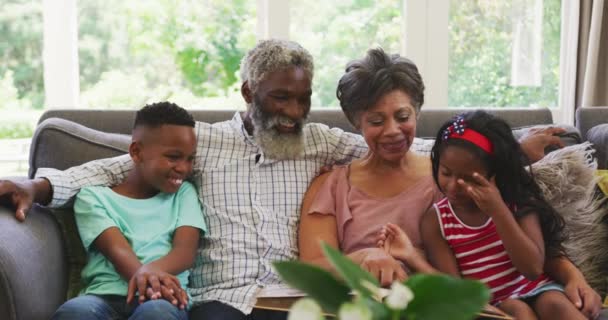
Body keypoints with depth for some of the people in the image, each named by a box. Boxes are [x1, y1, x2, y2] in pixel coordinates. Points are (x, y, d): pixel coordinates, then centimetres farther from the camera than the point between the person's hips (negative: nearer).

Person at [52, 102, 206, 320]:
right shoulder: (95, 196, 15)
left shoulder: (184, 193, 22)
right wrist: (145, 279, -29)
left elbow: (186, 250, 4)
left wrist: (152, 271, -22)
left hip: (162, 298, 0)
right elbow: (116, 249, -4)